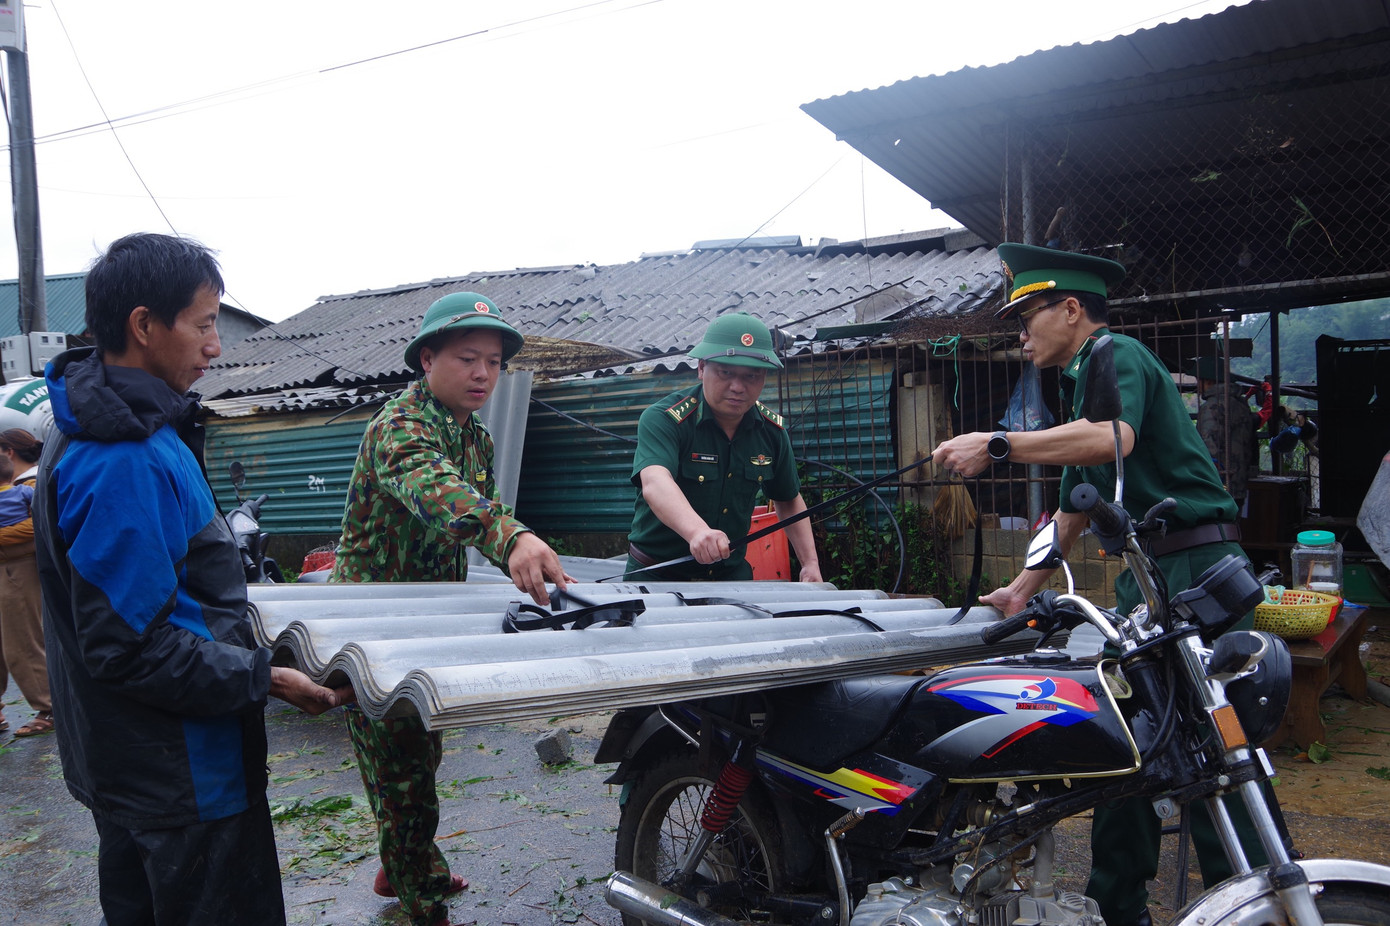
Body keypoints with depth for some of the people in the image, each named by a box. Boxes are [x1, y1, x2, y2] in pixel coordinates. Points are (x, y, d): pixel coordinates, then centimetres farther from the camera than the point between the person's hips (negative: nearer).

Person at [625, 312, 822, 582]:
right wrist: (696, 530, -59)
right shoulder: (663, 419, -21)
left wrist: (810, 564, 0)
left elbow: (789, 500, 11)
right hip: (656, 574, -4)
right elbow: (655, 484, -40)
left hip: (731, 571, 4)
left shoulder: (772, 429, -3)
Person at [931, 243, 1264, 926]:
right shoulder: (1081, 385, 23)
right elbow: (1072, 509, 26)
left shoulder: (1118, 355, -6)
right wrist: (1022, 588, 21)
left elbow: (1114, 438, -30)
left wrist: (997, 447, -28)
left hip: (1196, 567, -10)